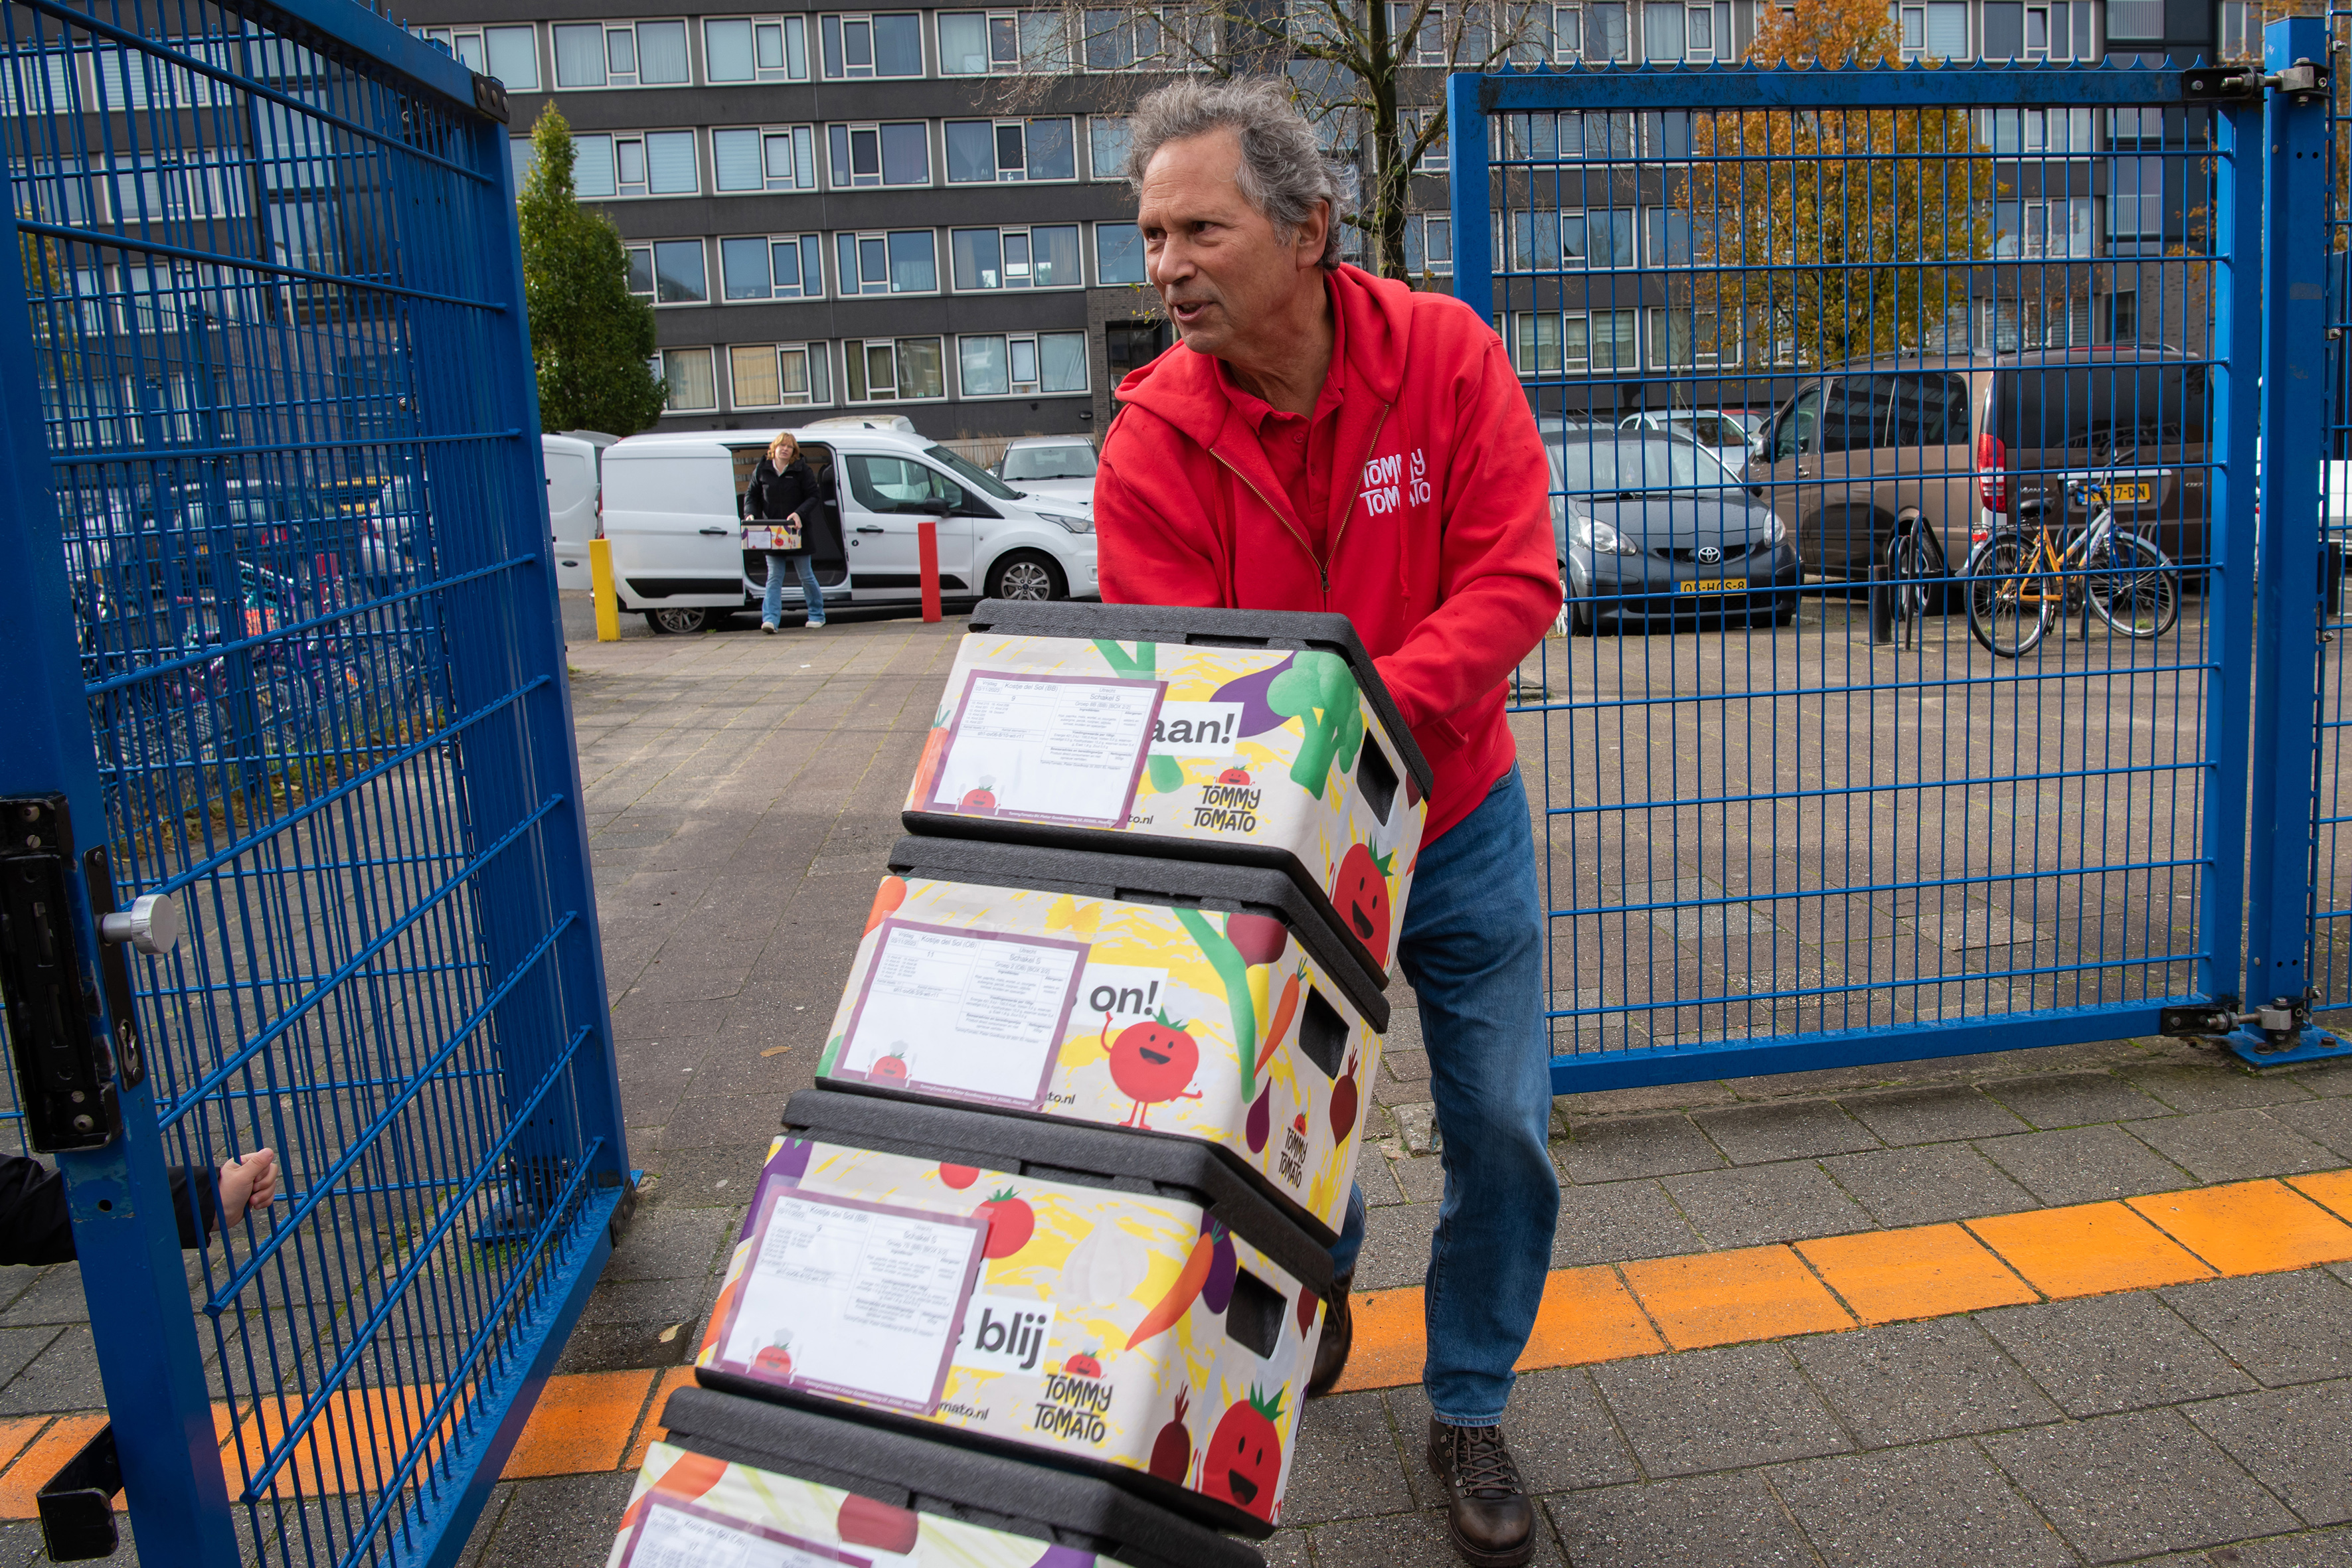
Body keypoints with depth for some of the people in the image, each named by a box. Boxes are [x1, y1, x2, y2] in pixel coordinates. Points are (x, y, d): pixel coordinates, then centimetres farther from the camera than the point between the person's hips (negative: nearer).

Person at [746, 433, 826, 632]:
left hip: (798, 533, -2)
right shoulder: (762, 470, 5)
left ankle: (817, 615, 22)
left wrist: (799, 513, -21)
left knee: (806, 576, 7)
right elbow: (751, 494, 10)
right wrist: (750, 514, -8)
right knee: (774, 577, -2)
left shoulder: (801, 470, -2)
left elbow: (813, 496, -5)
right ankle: (770, 619, -9)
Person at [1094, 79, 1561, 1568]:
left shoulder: (1446, 353, -14)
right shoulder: (1153, 444, -15)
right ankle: (1319, 1288, 51)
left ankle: (1470, 1414, 30)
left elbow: (1514, 580, -19)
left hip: (1457, 821, 1)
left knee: (1503, 1133, 7)